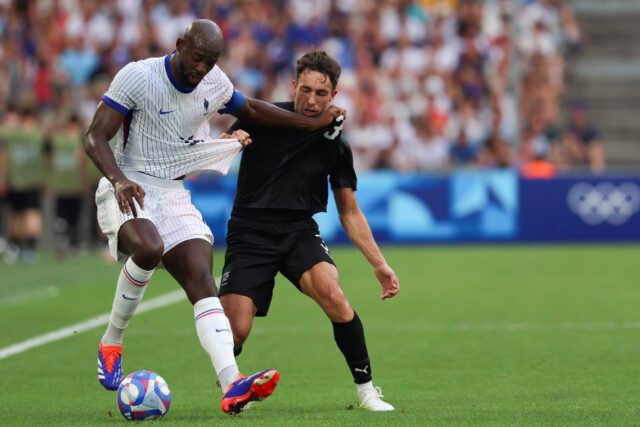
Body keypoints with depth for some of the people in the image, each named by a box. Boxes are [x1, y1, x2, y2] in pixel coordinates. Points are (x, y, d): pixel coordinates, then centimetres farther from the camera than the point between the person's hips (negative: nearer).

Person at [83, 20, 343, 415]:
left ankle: (231, 385, -30)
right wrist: (119, 180, -34)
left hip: (173, 193, 5)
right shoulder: (138, 76, -14)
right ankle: (111, 343, -14)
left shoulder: (215, 83, 5)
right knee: (149, 248, -37)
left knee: (203, 283, -15)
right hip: (126, 189, -5)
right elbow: (95, 138, -16)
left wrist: (315, 123, 23)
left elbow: (252, 110, 26)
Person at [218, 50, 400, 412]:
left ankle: (366, 388, -15)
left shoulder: (335, 144, 2)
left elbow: (349, 212, 11)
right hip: (250, 232, -1)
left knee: (332, 294, -30)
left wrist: (379, 264, 5)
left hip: (300, 232, 2)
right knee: (234, 331, -16)